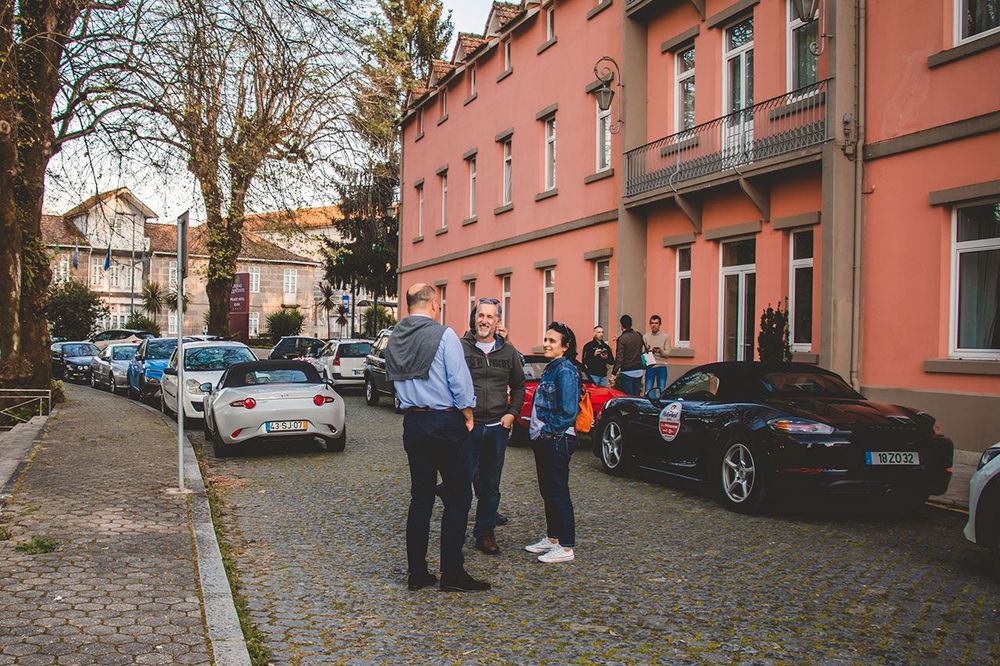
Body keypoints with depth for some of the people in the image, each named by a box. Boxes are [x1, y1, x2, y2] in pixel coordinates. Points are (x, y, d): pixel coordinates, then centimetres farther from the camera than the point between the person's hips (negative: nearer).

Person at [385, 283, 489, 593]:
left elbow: (394, 380, 10)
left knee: (420, 497, 12)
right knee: (458, 497, 2)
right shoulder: (443, 335, -13)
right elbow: (460, 382, -13)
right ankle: (452, 573, 3)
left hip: (413, 422, 6)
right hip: (446, 422, -6)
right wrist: (468, 416, 0)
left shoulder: (394, 339, 6)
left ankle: (417, 572, 15)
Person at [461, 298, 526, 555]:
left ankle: (485, 533, 23)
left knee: (491, 486, 11)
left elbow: (518, 386, 18)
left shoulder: (509, 352, 8)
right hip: (466, 425, -3)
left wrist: (512, 413, 5)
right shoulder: (461, 347, -3)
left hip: (497, 428, 4)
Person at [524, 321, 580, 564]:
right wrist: (537, 431, 13)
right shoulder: (551, 368, 14)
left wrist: (548, 431, -16)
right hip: (544, 440, 10)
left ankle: (566, 548, 2)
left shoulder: (565, 370, -15)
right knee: (547, 491, 16)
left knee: (558, 492, -4)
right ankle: (552, 538, 27)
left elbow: (569, 410, -21)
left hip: (557, 441, -10)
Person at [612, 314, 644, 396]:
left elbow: (619, 358, -17)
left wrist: (615, 373, -16)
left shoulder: (622, 338, -13)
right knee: (636, 396, 11)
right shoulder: (638, 336, 7)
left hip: (627, 372, -6)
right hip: (638, 372, 6)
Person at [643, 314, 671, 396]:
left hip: (661, 367, -1)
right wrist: (647, 351, -19)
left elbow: (667, 353, -4)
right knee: (648, 391, 2)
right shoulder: (645, 337, 6)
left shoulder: (666, 337, 3)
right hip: (649, 367, 1)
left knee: (661, 391, 4)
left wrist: (660, 351, -25)